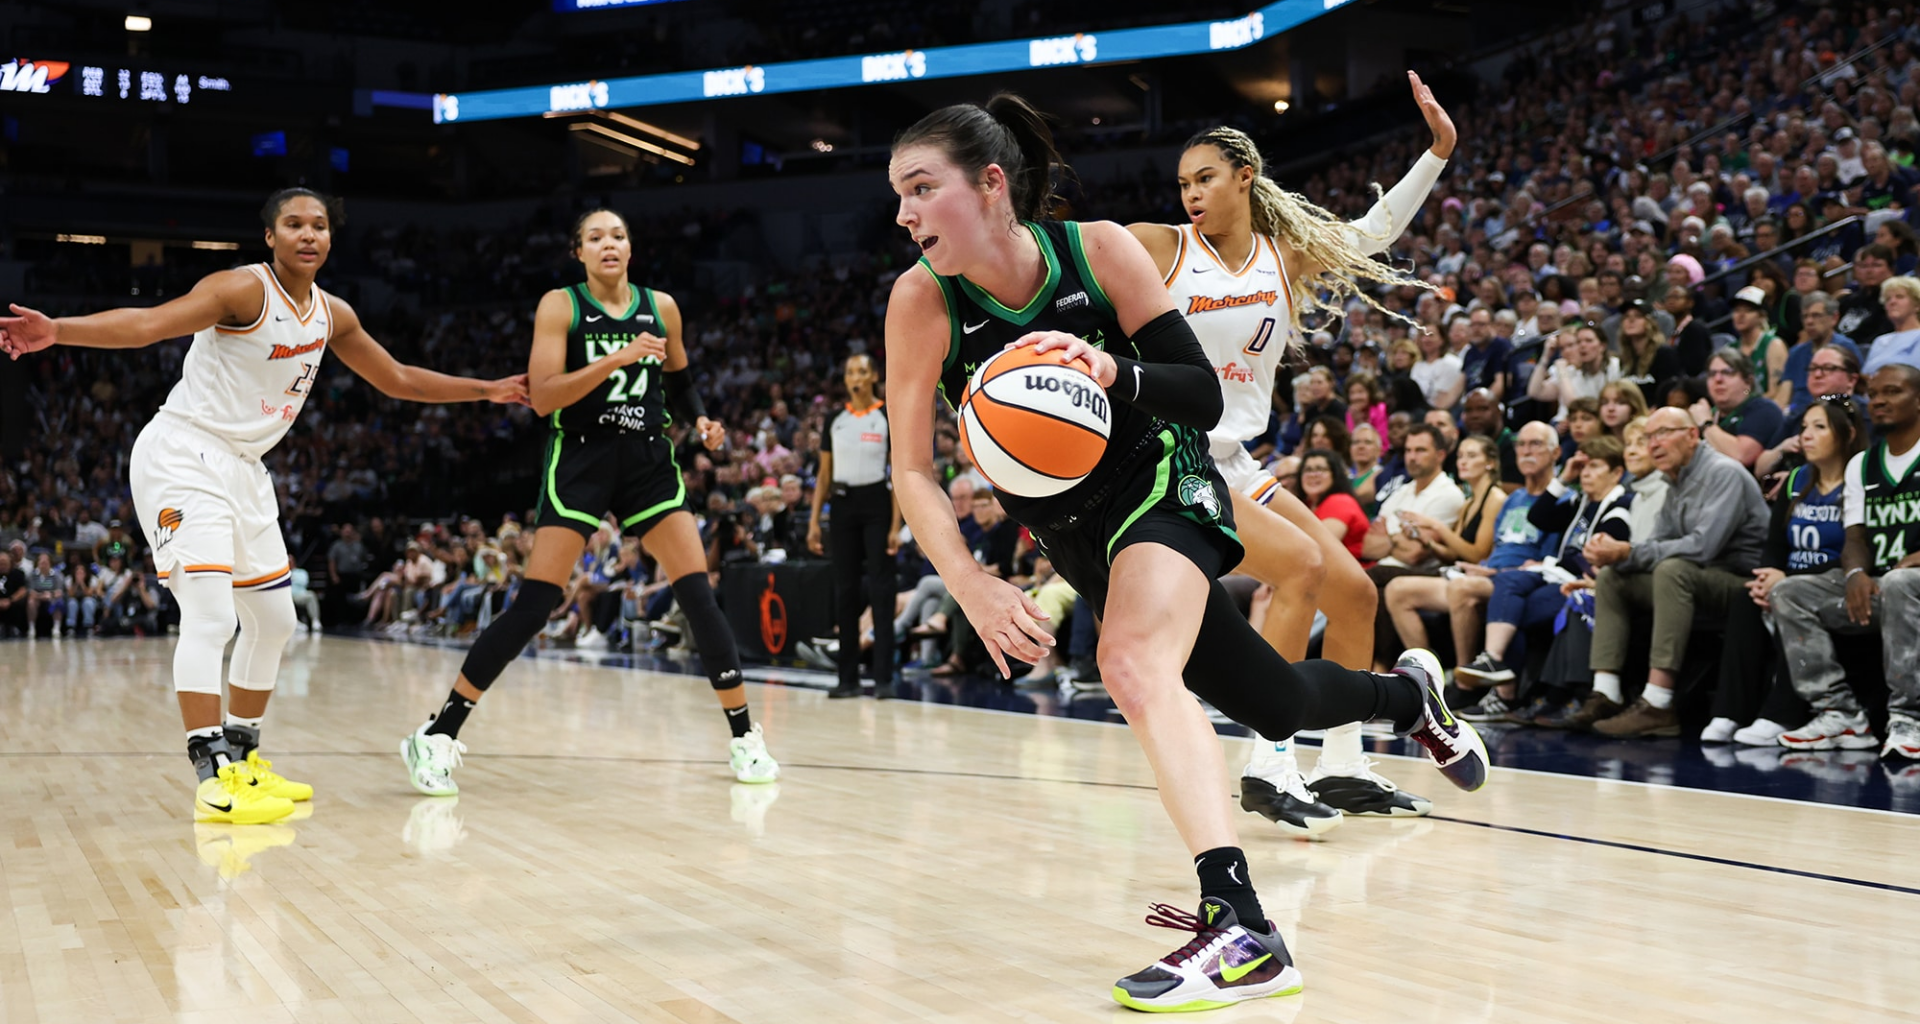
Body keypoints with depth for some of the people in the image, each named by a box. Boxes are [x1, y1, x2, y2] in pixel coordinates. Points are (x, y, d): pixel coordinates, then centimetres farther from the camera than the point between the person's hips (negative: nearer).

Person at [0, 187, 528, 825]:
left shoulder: (332, 315, 8)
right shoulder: (243, 290, -15)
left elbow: (397, 380, 21)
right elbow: (147, 323, -30)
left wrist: (486, 390, 23)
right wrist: (56, 330, -46)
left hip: (241, 467, 9)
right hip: (183, 456, -9)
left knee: (273, 618, 14)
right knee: (210, 614, -20)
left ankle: (242, 758, 28)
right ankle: (212, 779, -20)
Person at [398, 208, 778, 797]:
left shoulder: (661, 307, 7)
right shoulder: (560, 306, -3)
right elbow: (543, 396, -14)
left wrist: (699, 421, 3)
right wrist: (616, 359, -22)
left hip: (649, 461, 3)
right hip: (579, 461, -3)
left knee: (697, 591, -6)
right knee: (536, 601, -10)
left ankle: (744, 737, 4)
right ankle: (437, 734, -1)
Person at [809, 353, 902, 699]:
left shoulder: (889, 417, -2)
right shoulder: (835, 420, 10)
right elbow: (824, 474, 12)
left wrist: (896, 526, -12)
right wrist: (814, 521, 4)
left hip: (876, 503, -4)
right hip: (843, 505, 4)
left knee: (880, 589, -6)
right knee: (846, 590, 5)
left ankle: (883, 677, -3)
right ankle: (848, 677, 10)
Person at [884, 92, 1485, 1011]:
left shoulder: (1099, 250, -22)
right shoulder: (922, 301, -19)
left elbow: (1204, 396, -17)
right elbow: (912, 470, -19)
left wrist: (1115, 374, -37)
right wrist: (972, 585, -34)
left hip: (1162, 485, -3)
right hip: (1072, 527, 3)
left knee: (1132, 666, -32)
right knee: (1273, 705, 14)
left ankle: (1241, 927, -33)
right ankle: (1407, 695, 46)